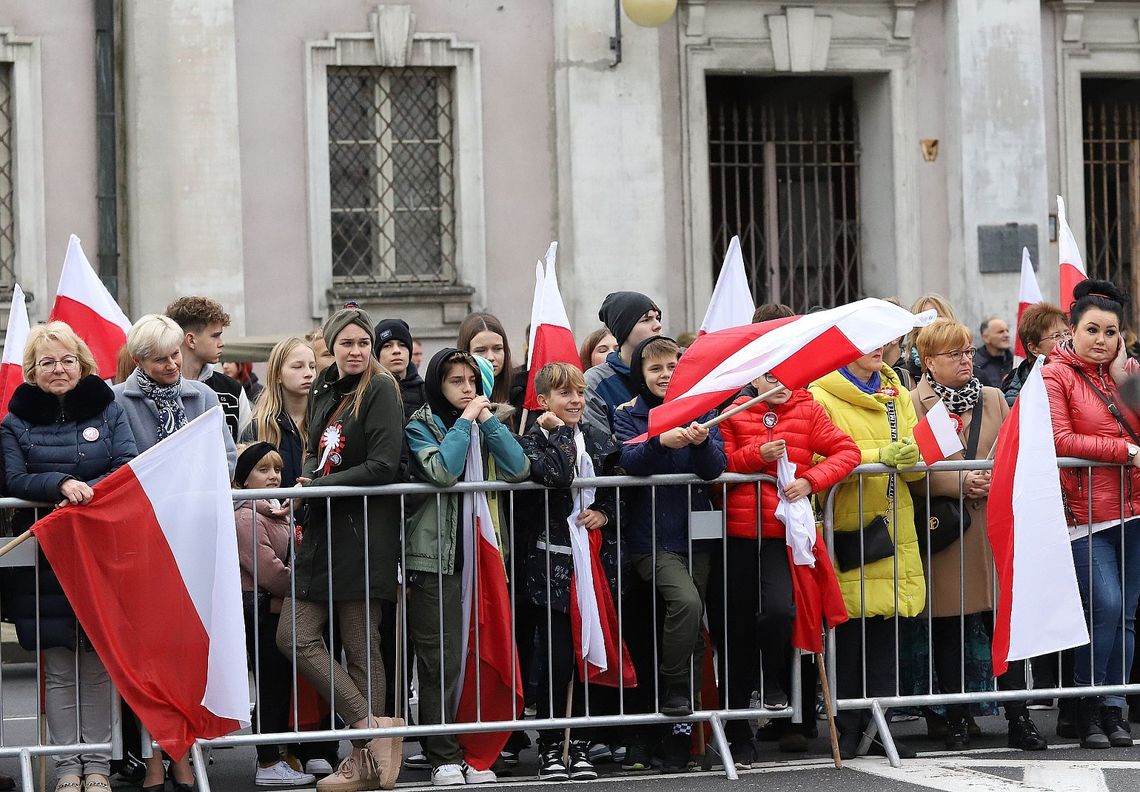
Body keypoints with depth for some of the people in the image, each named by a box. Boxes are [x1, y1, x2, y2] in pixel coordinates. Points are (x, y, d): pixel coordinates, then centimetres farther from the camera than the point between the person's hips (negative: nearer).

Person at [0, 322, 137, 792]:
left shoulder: (107, 410, 8)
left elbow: (129, 468, 0)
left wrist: (86, 494, -17)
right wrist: (62, 484, -21)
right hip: (43, 556, 0)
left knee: (97, 661, -1)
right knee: (57, 664, 0)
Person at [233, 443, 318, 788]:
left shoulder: (276, 512, 17)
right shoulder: (246, 517, -14)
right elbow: (269, 571, -20)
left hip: (278, 609, 9)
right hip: (261, 611, -9)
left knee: (281, 684, 11)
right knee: (272, 685, -6)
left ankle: (272, 759, 18)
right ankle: (269, 766, -2)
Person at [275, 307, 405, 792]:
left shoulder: (379, 390, -6)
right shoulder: (322, 392, 15)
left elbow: (384, 465, -15)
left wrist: (321, 485, -13)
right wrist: (307, 479, 3)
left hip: (363, 531, -7)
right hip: (322, 531, 7)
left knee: (360, 647, -3)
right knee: (295, 637, -2)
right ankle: (372, 730, -1)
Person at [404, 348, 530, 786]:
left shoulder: (487, 420, 15)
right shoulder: (421, 427, 2)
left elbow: (519, 468, -2)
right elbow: (443, 470, -19)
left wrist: (488, 419, -4)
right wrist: (465, 421, -10)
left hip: (482, 552, 4)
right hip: (436, 557, -4)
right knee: (441, 661, -6)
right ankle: (444, 757, -2)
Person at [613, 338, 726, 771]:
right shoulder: (628, 415, 3)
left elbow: (716, 468, -3)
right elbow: (630, 461, -16)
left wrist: (700, 442, -23)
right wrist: (661, 441, -33)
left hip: (695, 534, 4)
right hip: (651, 537, -4)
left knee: (693, 630, 3)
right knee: (685, 602, -28)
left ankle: (680, 731, 10)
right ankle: (673, 688, -11)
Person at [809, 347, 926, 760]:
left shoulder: (898, 395, 17)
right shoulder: (821, 395, -3)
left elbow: (917, 463, 10)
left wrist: (910, 455, -13)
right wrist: (880, 456, -22)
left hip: (893, 528, 5)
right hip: (846, 530, -5)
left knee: (888, 623, 3)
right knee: (849, 631, -3)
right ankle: (847, 729, 4)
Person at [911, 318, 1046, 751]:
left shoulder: (993, 399, 14)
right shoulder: (914, 404, 0)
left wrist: (996, 481, -8)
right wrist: (961, 482, -15)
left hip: (993, 527, 3)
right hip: (943, 531, -3)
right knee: (948, 630, 2)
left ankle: (1018, 719, 3)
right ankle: (956, 721, 11)